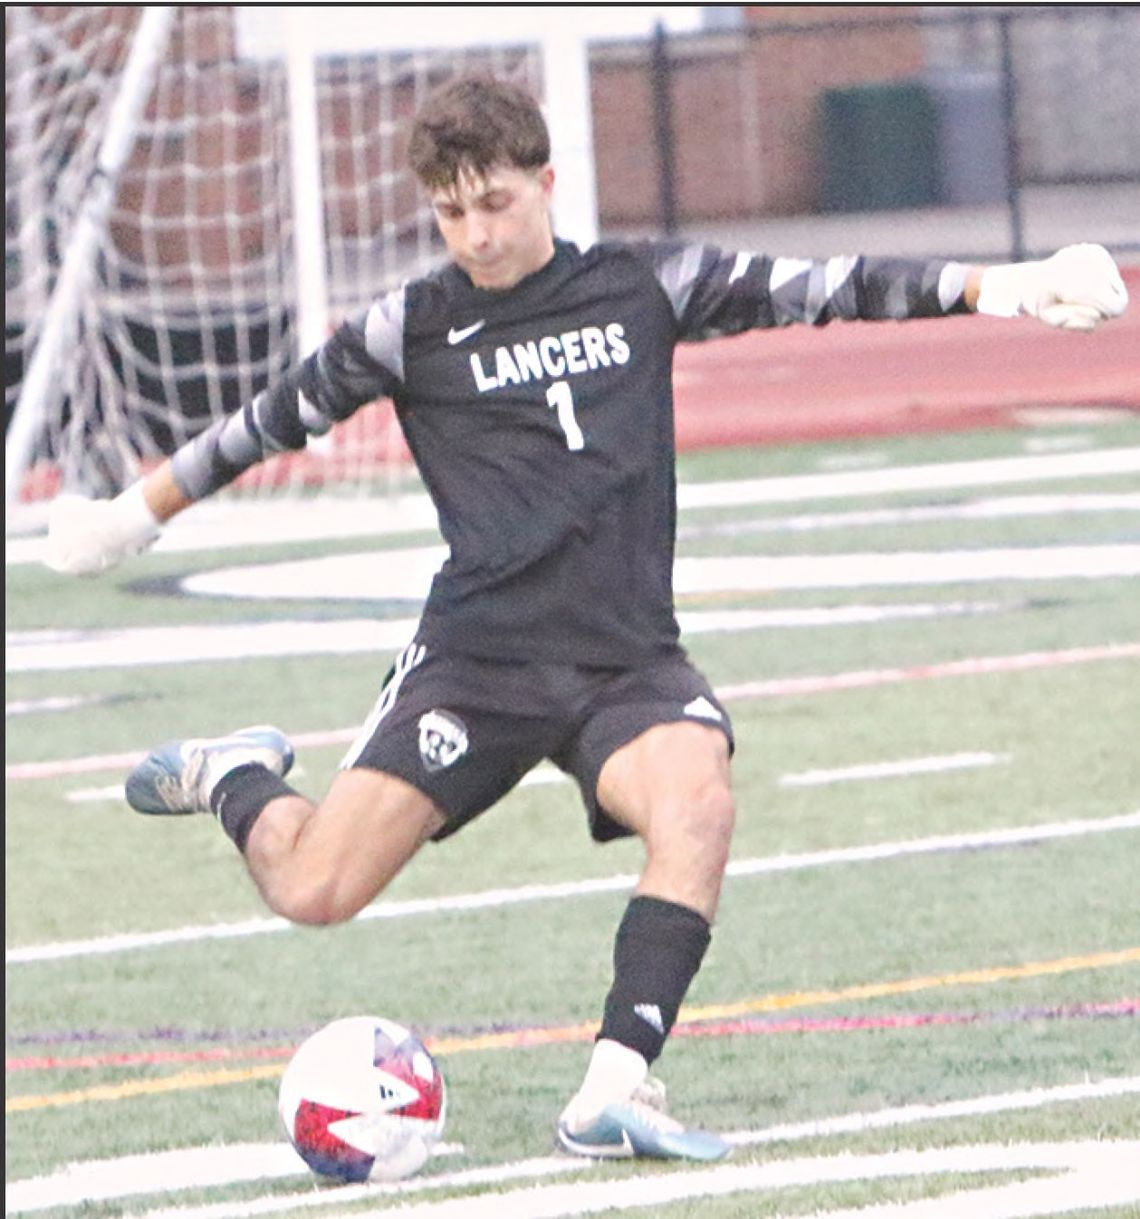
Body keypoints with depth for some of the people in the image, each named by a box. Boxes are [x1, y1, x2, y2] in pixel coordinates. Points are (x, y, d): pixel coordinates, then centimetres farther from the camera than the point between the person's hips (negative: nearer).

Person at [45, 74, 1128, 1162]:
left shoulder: (643, 288, 8)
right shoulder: (412, 329, 4)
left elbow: (818, 290, 9)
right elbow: (274, 420, 16)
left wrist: (991, 288, 4)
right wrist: (133, 516, 23)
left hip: (629, 662, 1)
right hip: (477, 655, -1)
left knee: (696, 800, -32)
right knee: (313, 893, -10)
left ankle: (615, 1084, -32)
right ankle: (238, 780, 25)